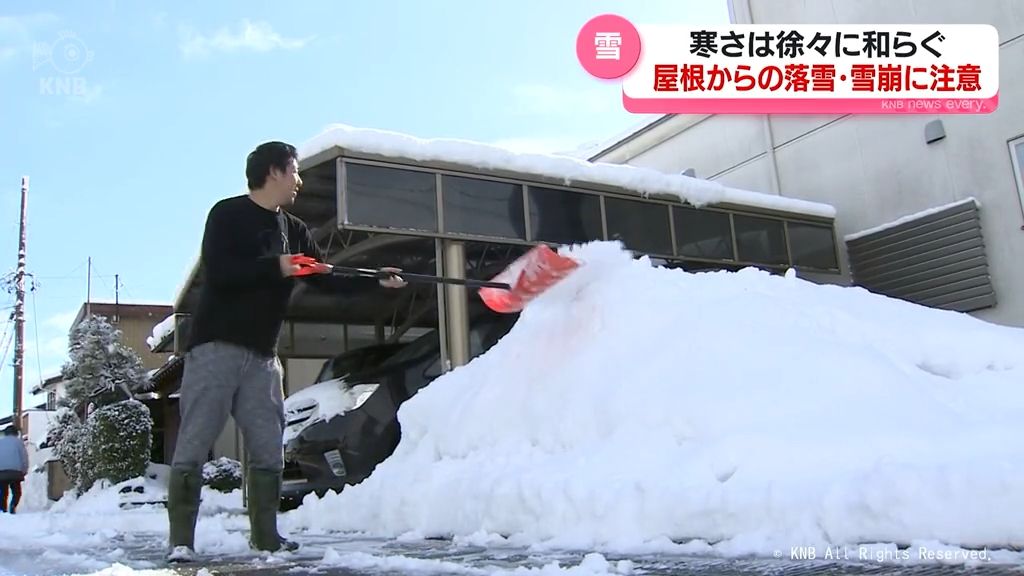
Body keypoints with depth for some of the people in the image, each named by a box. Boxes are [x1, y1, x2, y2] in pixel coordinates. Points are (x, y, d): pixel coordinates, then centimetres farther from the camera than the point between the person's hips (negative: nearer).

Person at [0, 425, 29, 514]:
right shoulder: (18, 441, 7)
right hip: (15, 472, -3)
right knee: (17, 492, 5)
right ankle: (13, 505, -19)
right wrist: (24, 471, 8)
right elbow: (24, 457, 1)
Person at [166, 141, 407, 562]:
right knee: (193, 446, -5)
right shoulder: (227, 214, -4)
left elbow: (328, 279, 14)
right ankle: (180, 541, 1)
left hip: (262, 355, 7)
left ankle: (265, 535, 15)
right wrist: (276, 267, -18)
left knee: (268, 449, 6)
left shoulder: (294, 230, 15)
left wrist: (376, 281, 4)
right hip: (216, 347, -6)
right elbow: (217, 272, -17)